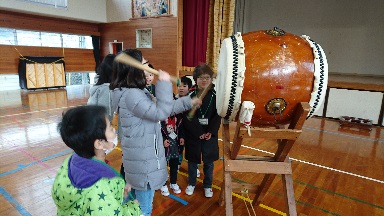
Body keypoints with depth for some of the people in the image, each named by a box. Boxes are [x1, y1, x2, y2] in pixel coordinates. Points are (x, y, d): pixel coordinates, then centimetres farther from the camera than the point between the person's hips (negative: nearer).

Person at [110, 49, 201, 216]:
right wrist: (164, 84, -20)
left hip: (141, 156, 10)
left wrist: (188, 102, 15)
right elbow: (161, 113, -26)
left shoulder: (137, 92, 10)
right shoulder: (130, 95, -25)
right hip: (143, 160, -10)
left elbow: (160, 109, 15)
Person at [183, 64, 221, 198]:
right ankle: (191, 184, 36)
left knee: (209, 162, 12)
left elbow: (218, 116, -3)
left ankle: (208, 186, 33)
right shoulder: (190, 94, -7)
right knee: (192, 160, 14)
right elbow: (187, 117, -11)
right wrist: (199, 132, -17)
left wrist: (211, 132, -14)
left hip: (210, 134, 1)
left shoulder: (215, 95, -3)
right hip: (193, 134, -1)